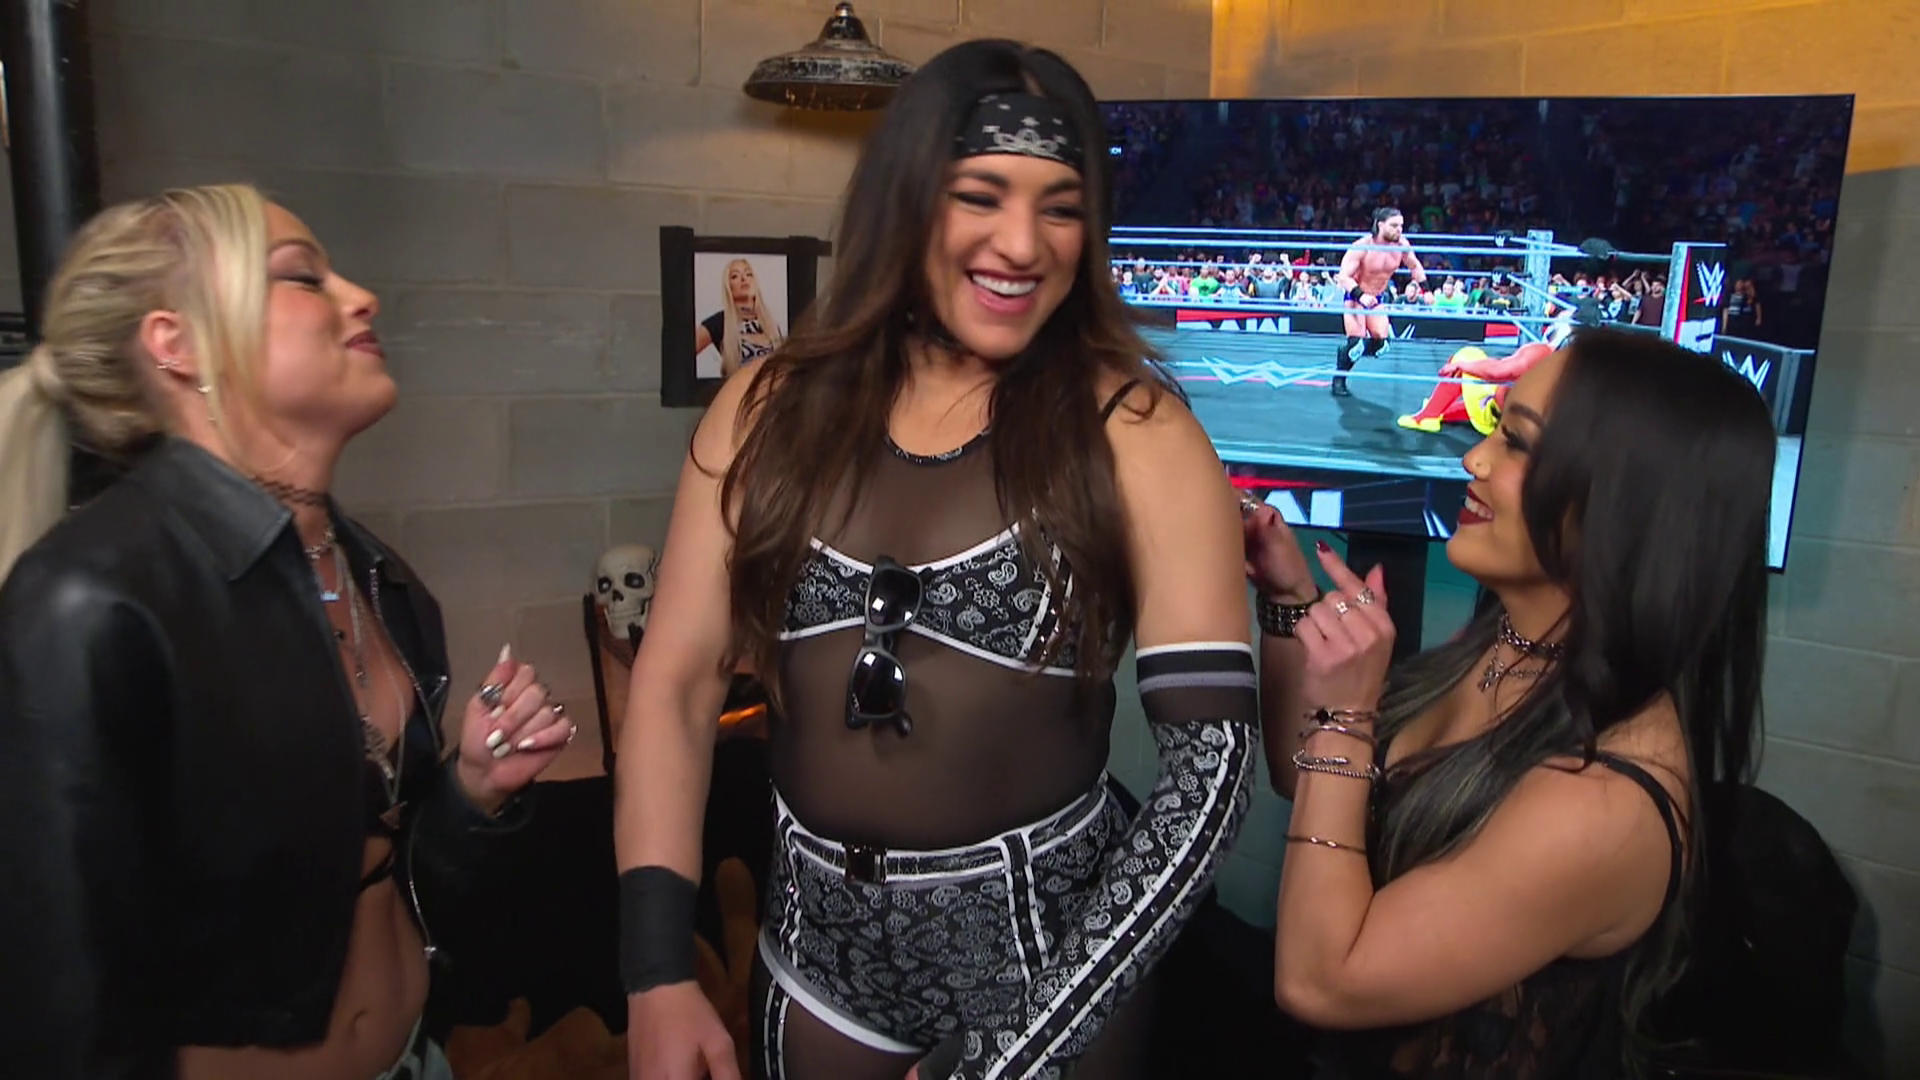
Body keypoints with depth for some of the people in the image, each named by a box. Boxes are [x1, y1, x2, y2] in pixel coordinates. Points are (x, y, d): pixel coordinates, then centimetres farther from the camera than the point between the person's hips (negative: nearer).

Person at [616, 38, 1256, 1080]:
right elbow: (675, 684, -2)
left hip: (1044, 944, -3)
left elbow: (1213, 751, -17)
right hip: (818, 939, 4)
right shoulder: (770, 409, -4)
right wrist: (657, 972, -9)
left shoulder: (1133, 431, -13)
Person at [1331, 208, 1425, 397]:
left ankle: (1347, 353, 23)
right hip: (1354, 296, -6)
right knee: (1356, 342, -18)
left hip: (1376, 298, 6)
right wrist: (1361, 295, -40)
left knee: (1381, 343, -2)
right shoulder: (1362, 246, -25)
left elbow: (1415, 267, 9)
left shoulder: (1402, 245, -9)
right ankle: (1339, 381, -2)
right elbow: (1344, 276, -27)